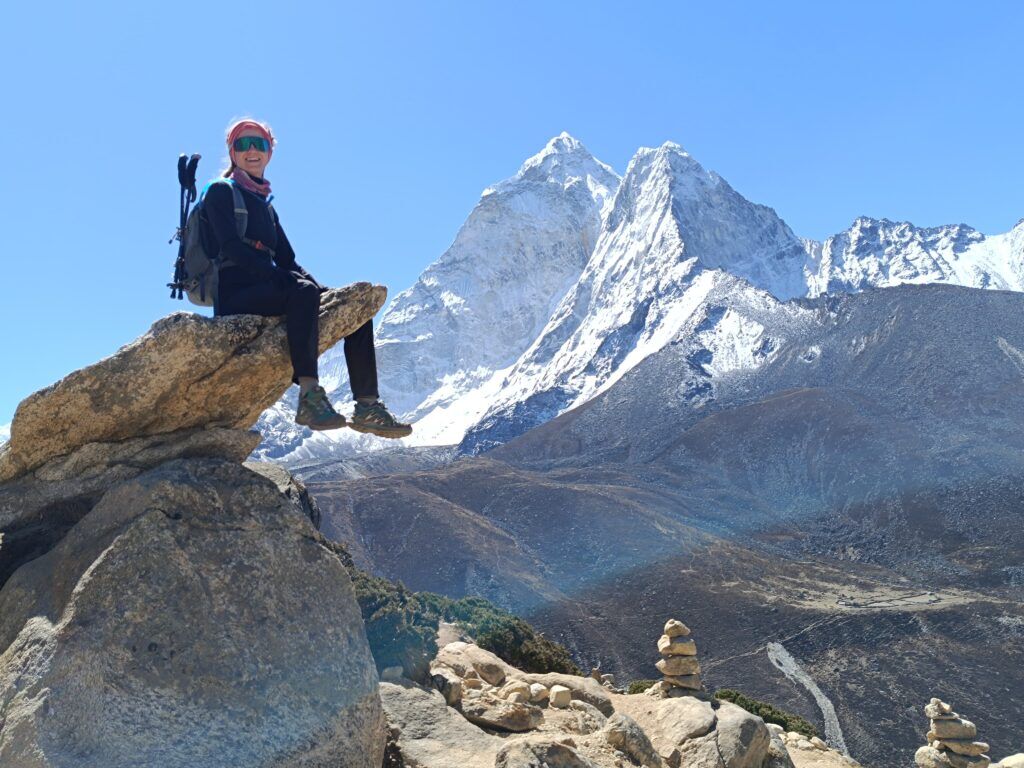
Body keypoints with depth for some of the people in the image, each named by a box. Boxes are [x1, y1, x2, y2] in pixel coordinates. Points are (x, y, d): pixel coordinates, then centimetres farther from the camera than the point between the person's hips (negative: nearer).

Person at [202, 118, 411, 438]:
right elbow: (230, 247, -12)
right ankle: (310, 397, -44)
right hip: (235, 295, -7)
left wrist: (316, 286, -2)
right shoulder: (221, 192, 4)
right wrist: (281, 277, -24)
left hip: (265, 289, 7)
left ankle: (367, 406, -15)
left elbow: (287, 260, 19)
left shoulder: (266, 206, 25)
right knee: (303, 292, -37)